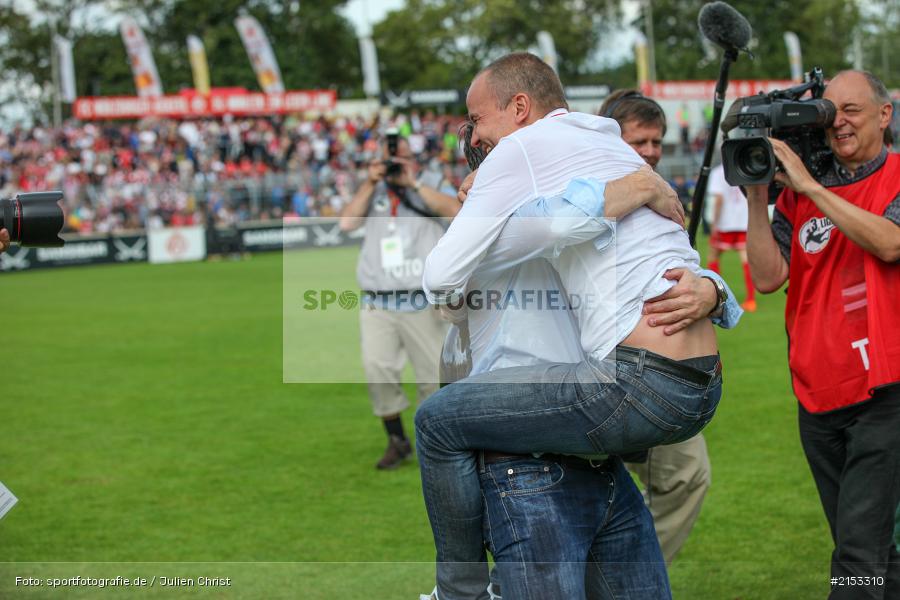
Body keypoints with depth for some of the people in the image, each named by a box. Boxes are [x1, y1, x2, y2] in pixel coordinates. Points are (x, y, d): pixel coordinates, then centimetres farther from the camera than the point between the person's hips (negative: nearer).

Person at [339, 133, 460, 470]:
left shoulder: (430, 184, 8)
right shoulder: (373, 192, 14)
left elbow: (455, 211, -13)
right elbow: (347, 222, -2)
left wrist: (413, 183, -13)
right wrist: (371, 183, -6)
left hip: (422, 305, -1)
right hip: (377, 306, 1)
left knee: (433, 376, 3)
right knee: (377, 369, -17)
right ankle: (397, 442, -3)